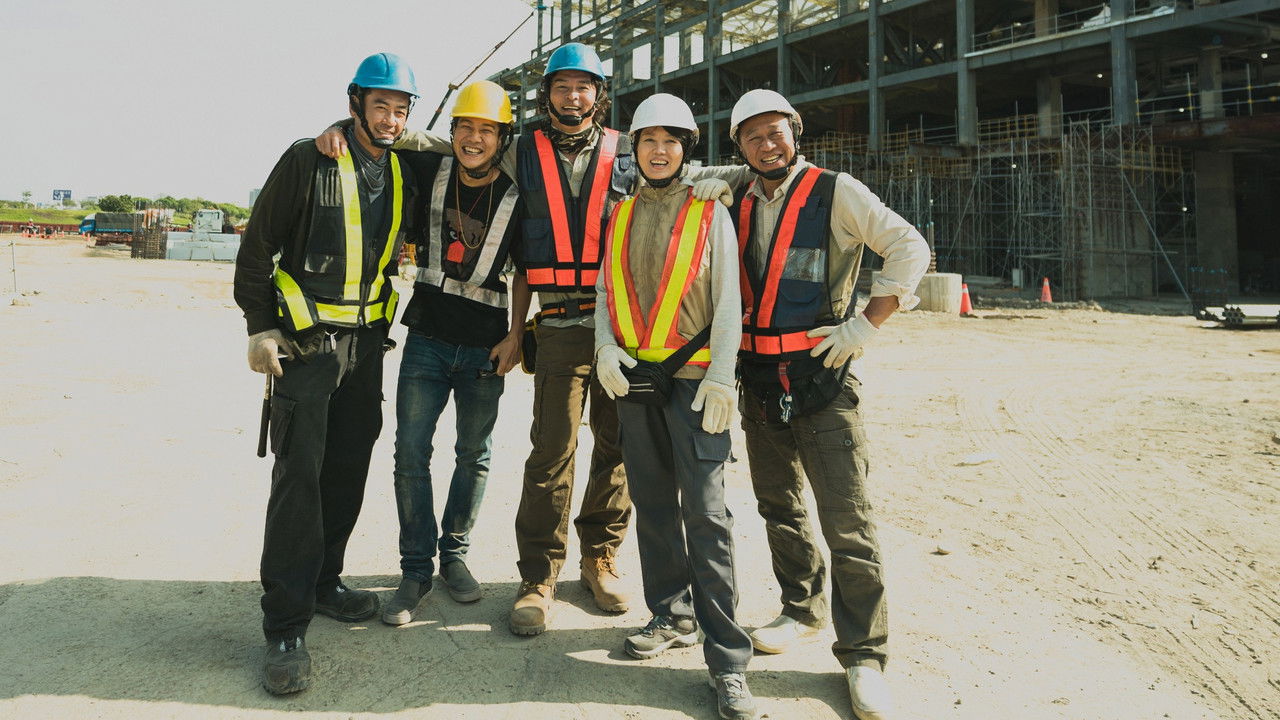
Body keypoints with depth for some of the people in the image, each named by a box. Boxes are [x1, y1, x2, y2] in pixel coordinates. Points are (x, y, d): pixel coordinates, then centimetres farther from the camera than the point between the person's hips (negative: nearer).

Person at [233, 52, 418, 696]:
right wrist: (259, 329, -10)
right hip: (307, 339, -6)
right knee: (299, 475, -9)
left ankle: (323, 581, 29)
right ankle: (285, 628, -3)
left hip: (367, 338, 6)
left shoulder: (402, 173, 10)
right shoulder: (309, 160, -7)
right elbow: (258, 245, -5)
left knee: (349, 467, 12)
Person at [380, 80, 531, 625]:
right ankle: (416, 570, 13)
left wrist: (515, 336, -3)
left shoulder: (515, 200, -4)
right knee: (411, 453, -1)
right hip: (427, 339, 1)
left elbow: (525, 272, 5)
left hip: (485, 348, 0)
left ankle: (454, 554, 29)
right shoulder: (429, 173, -1)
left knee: (474, 456, 10)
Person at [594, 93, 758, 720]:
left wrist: (720, 377, -13)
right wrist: (606, 347, -4)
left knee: (704, 512, -8)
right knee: (651, 503, 11)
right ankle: (673, 616, 27)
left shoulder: (710, 214, 1)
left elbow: (728, 303, -4)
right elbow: (604, 291, 14)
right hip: (633, 379, 5)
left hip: (692, 378, -5)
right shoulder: (621, 216, 13)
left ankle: (727, 657, -2)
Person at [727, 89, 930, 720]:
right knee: (778, 507, 16)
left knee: (847, 524, -5)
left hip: (822, 380, -5)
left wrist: (866, 323, -13)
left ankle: (863, 655, 6)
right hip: (758, 382, 6)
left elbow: (909, 248, -7)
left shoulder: (836, 193, -4)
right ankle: (803, 609, 36)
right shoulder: (738, 205, 11)